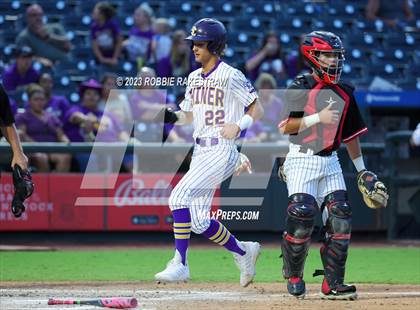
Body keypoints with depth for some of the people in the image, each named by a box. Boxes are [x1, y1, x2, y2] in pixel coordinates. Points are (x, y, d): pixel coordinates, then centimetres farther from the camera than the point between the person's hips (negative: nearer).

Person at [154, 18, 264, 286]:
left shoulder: (231, 77, -9)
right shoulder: (194, 78, 14)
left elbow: (258, 109, -6)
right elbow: (188, 115, 22)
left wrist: (239, 125, -22)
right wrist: (172, 117, 1)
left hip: (222, 152, -8)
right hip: (200, 152, 8)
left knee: (179, 196, -21)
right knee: (199, 221, 4)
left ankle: (180, 264, -18)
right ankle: (244, 251, 25)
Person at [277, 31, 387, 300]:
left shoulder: (344, 93, 12)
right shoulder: (300, 88, -6)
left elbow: (351, 133, 20)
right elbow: (285, 127, -13)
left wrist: (362, 170, 19)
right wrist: (319, 118, -20)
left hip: (330, 162, 6)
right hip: (302, 160, -6)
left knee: (340, 217, -6)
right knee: (303, 215, -16)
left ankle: (333, 283, -3)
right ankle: (293, 274, 6)